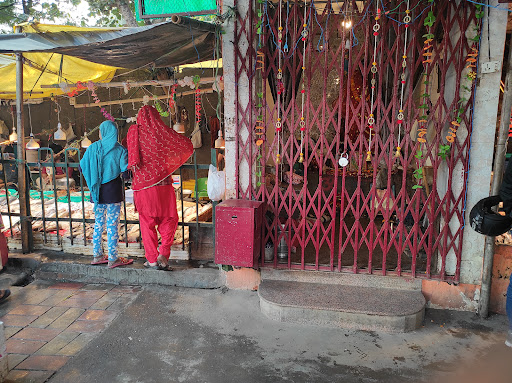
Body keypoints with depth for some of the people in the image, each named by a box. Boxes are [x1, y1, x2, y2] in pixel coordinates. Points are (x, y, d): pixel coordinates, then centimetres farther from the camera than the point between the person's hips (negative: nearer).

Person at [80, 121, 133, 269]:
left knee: (98, 223, 15)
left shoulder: (93, 148, 3)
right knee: (112, 225, 1)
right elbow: (125, 168, -17)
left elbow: (82, 167, 6)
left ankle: (97, 256, 22)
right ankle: (112, 259, 6)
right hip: (113, 191, -4)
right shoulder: (119, 149, -6)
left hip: (98, 192, 4)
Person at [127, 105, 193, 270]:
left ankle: (152, 259, 15)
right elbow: (187, 145, 5)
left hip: (142, 185, 1)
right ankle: (163, 253, 1)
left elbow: (132, 151, -8)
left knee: (147, 222, 11)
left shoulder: (134, 131, 3)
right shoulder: (162, 132, 0)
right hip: (162, 184, -1)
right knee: (169, 220, 13)